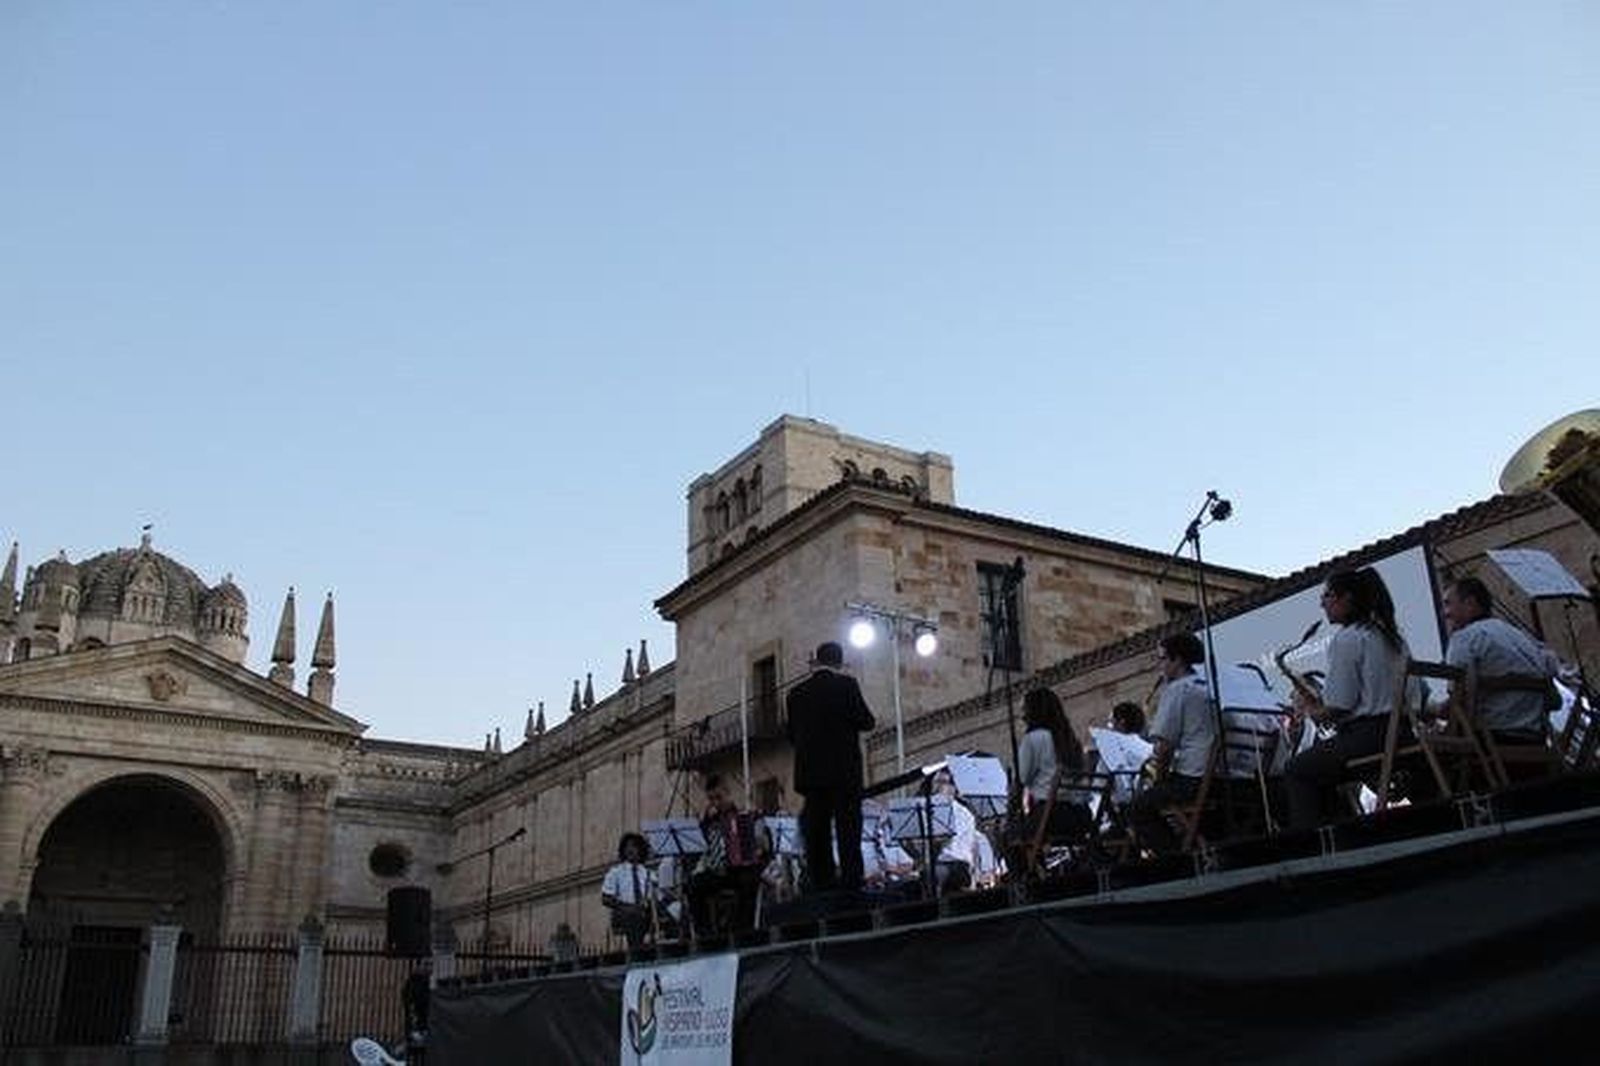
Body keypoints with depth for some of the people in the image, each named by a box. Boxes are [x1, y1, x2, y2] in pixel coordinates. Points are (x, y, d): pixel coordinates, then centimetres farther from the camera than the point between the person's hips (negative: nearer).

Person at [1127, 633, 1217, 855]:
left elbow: (1164, 742, -14)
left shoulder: (1177, 689, -9)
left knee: (1138, 809, 6)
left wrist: (1160, 775, 4)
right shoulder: (1209, 688, 15)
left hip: (1190, 778, -8)